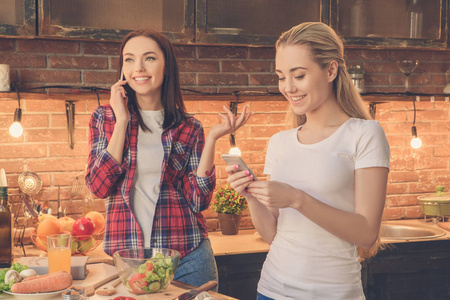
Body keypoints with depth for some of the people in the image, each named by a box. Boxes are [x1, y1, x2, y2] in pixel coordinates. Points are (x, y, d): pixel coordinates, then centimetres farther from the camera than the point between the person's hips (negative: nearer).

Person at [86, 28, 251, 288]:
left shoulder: (189, 128, 3)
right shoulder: (105, 118, 4)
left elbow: (198, 201, -5)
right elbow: (99, 186, -9)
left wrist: (212, 138, -11)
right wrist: (122, 121, -10)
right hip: (126, 257, 0)